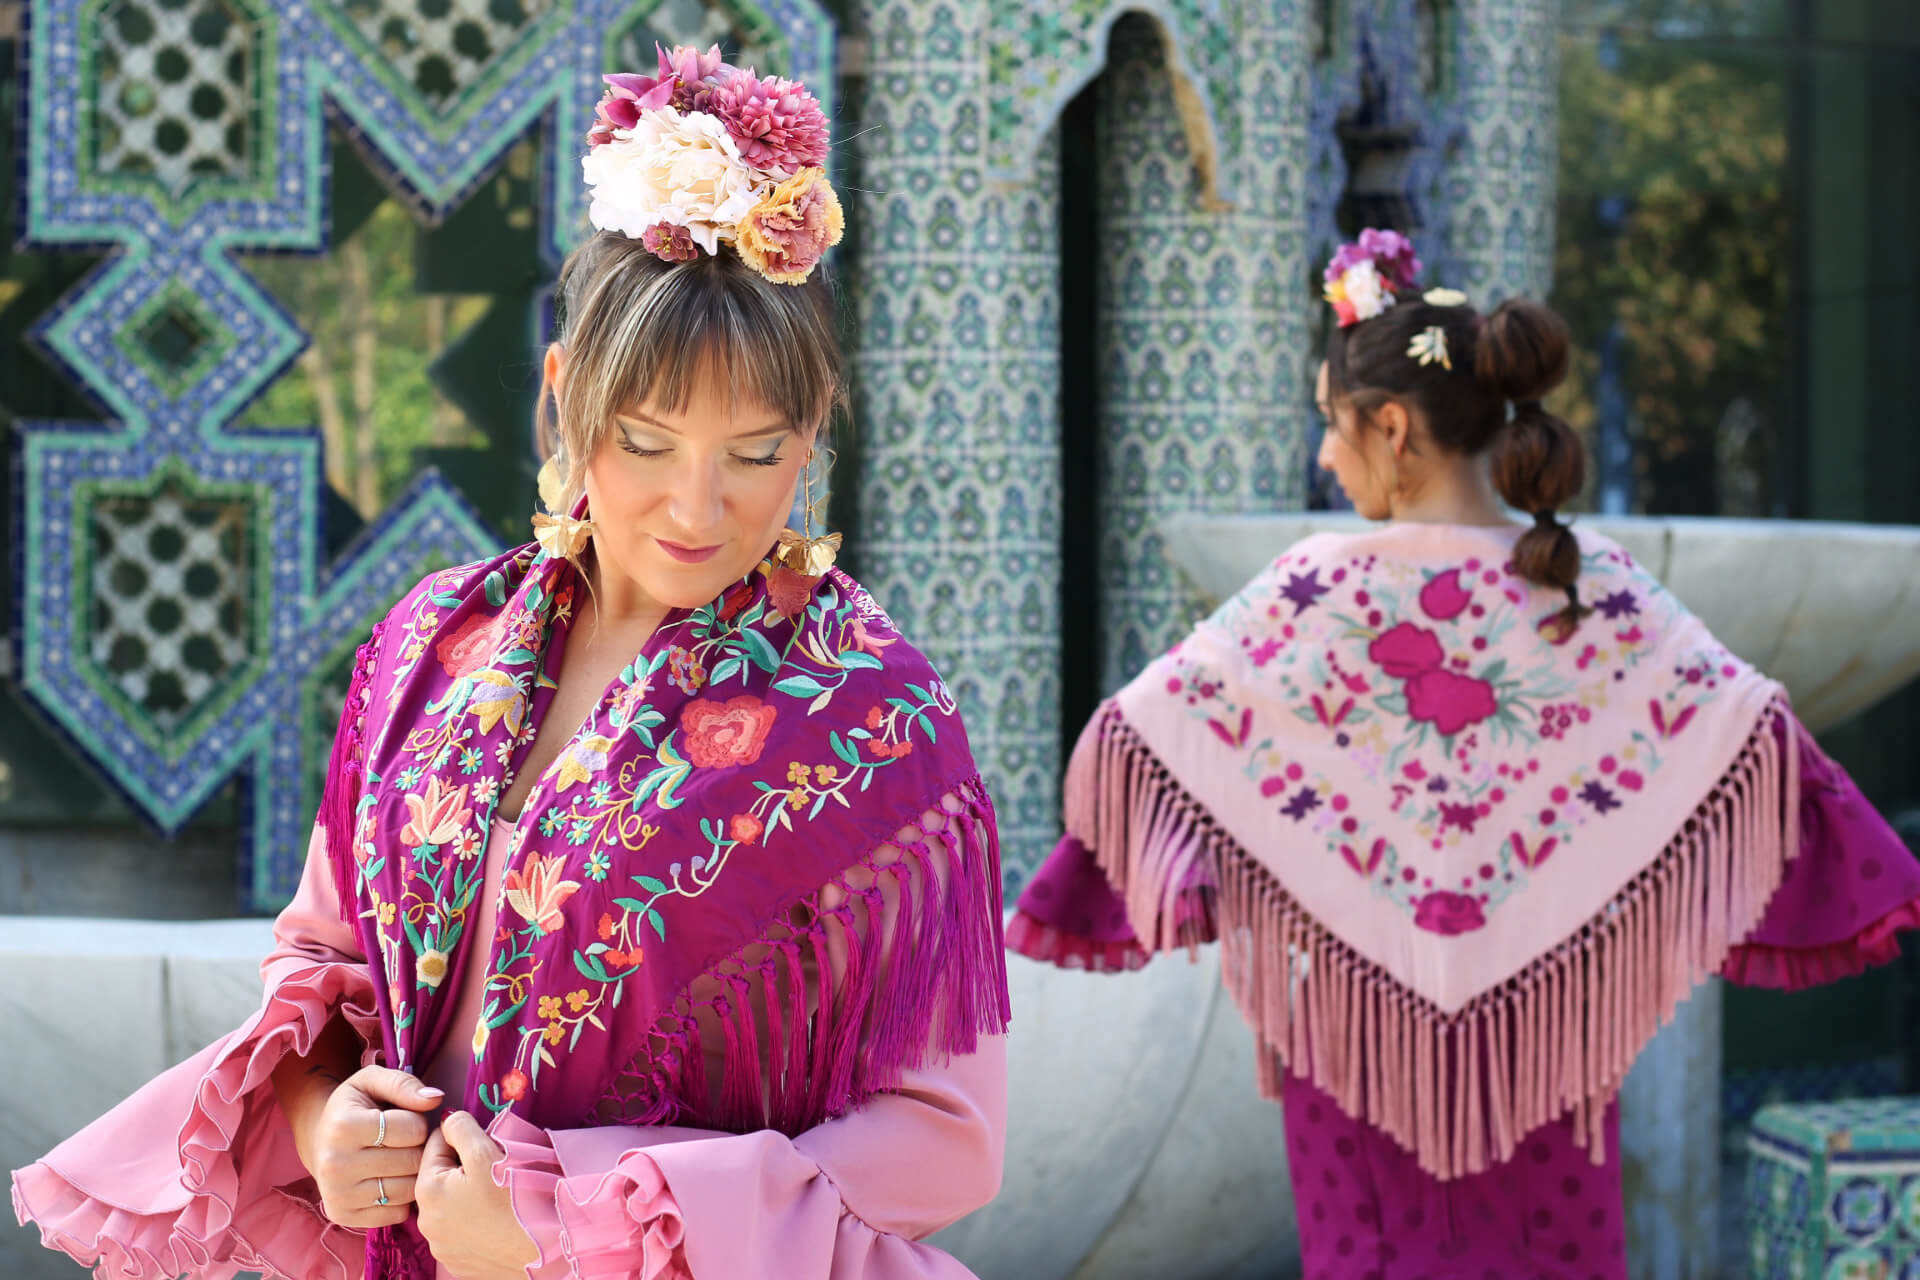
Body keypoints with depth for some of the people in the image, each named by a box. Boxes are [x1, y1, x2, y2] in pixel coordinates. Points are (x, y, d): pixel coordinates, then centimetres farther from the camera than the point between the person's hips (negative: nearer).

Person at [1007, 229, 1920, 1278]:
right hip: (1543, 996, 2)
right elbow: (1738, 720, -4)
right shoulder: (1596, 584, -6)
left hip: (1354, 1002, -2)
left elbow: (1137, 729, -7)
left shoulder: (1313, 589, -11)